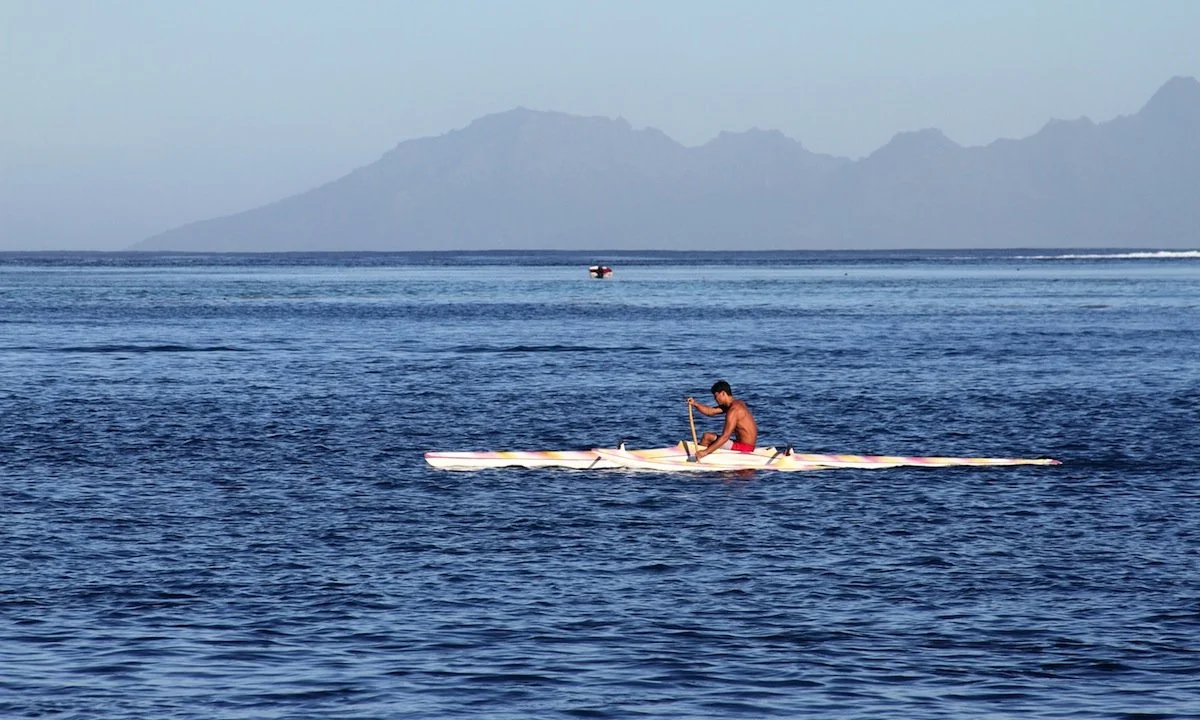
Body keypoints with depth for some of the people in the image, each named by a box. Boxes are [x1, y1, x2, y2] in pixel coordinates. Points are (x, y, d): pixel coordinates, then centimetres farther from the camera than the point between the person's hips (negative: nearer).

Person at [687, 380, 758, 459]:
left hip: (743, 448, -10)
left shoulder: (733, 410, -20)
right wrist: (695, 404, -2)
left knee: (707, 437, -6)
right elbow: (711, 411, 13)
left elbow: (725, 437, -25)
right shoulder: (736, 403, 11)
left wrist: (706, 451, -28)